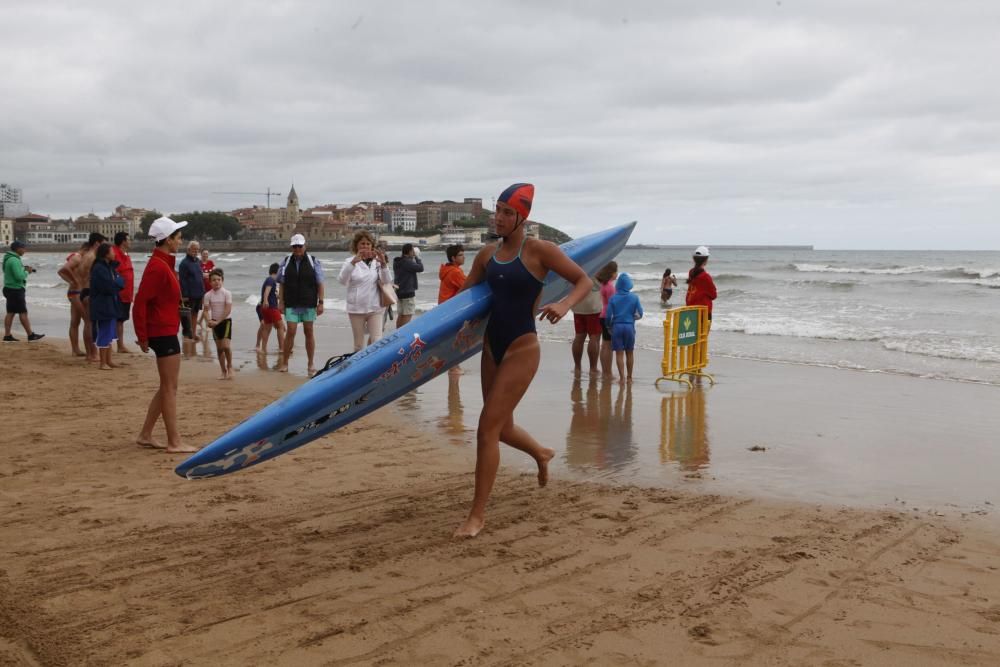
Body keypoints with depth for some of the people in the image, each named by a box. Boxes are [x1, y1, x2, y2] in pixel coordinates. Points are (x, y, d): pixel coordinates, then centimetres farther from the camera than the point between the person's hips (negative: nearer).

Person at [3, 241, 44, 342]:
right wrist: (27, 272, -7)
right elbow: (19, 276, -24)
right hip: (16, 289, -10)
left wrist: (24, 269, 8)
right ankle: (31, 335, 2)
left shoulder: (9, 259, 13)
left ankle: (7, 336, 8)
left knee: (10, 313, 9)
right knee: (23, 313, -4)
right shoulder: (14, 260, -18)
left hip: (10, 289, 10)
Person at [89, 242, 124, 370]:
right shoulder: (99, 269, -17)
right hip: (103, 306, -9)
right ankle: (103, 363, 4)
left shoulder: (110, 267, 13)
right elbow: (109, 287, -23)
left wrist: (116, 282, -10)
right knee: (104, 335, -3)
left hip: (111, 306, 9)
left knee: (109, 335, 15)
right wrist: (118, 282, -7)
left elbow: (120, 281, 10)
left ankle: (108, 360, 24)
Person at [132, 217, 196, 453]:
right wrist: (142, 336, -16)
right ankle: (174, 442, 2)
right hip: (163, 333, -10)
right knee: (170, 388, -4)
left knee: (166, 387, 15)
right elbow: (140, 302, -21)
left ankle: (145, 435, 22)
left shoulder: (163, 263, 14)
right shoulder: (158, 267, -17)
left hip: (165, 332, 10)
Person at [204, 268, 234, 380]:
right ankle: (224, 371, 15)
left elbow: (228, 310, -15)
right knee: (219, 348, 7)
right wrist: (209, 321, -19)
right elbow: (206, 310, -1)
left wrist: (218, 321, -19)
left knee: (226, 346, -16)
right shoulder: (208, 295, -1)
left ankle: (229, 367, 6)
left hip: (226, 321, -4)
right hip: (215, 322, 4)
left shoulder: (227, 293, -10)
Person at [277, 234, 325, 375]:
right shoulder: (285, 262, 5)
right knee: (291, 332, -4)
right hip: (291, 304, 0)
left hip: (309, 304, 0)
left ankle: (311, 364, 14)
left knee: (309, 332, 6)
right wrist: (281, 302, 0)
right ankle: (284, 362, 5)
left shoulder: (314, 262, 1)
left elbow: (320, 284, 0)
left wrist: (320, 302, -4)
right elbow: (281, 284, 6)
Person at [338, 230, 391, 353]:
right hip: (356, 309, 0)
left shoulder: (377, 262, 6)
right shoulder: (350, 261, 2)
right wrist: (353, 262, -31)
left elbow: (387, 282, -6)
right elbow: (342, 280, -16)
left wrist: (383, 264, -23)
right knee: (359, 344, 6)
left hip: (374, 308, 0)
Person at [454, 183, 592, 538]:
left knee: (487, 428, -9)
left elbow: (584, 280, -7)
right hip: (492, 346, 7)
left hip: (521, 349, -6)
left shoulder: (539, 250, -10)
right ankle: (541, 453, 51)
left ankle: (477, 514, 3)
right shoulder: (487, 255, 7)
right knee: (502, 428, 18)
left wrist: (564, 304, -27)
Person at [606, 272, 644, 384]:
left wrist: (609, 325, 12)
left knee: (619, 353, 2)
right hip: (629, 326, 1)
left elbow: (608, 316, -6)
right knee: (629, 353, 13)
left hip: (617, 327, -1)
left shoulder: (613, 298, -4)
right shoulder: (634, 297, -2)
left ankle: (622, 377, -3)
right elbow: (640, 314, -2)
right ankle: (629, 377, 20)